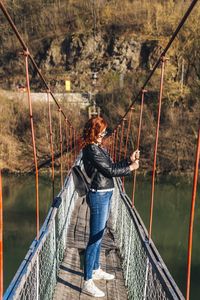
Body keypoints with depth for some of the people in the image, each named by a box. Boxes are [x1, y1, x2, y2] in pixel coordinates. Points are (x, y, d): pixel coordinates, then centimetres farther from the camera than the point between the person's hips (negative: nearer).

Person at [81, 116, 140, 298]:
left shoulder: (99, 148, 12)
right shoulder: (92, 150, -17)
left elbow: (112, 166, 13)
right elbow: (110, 170, -16)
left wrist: (129, 160, 5)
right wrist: (130, 168, -4)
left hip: (105, 195, 10)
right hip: (99, 196, -10)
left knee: (99, 237, 20)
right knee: (95, 239, -4)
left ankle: (96, 270, 35)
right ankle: (88, 283, 6)